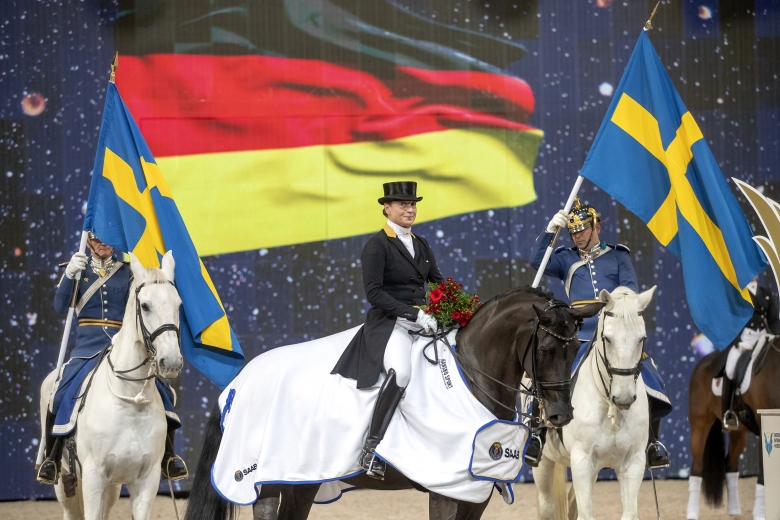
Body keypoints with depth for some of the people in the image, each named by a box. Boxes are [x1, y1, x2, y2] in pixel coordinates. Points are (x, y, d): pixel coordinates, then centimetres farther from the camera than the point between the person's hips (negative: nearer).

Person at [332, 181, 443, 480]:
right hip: (388, 323, -8)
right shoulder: (377, 245, -3)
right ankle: (371, 448, -30)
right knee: (401, 370, -35)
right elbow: (373, 292, -12)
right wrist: (412, 314, -20)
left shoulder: (421, 246, 19)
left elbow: (439, 283, 22)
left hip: (422, 320, 8)